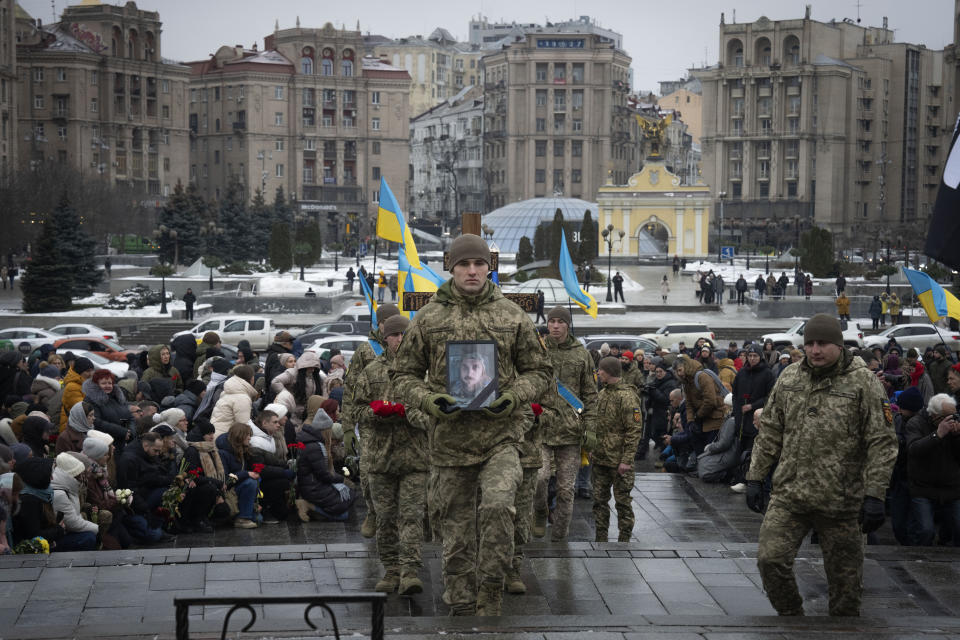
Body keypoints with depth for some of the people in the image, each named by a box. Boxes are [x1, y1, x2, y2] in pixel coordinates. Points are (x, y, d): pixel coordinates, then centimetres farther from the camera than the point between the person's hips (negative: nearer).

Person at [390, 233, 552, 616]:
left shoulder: (512, 316, 6)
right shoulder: (428, 318, 5)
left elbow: (539, 370, 12)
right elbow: (403, 375, 10)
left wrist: (514, 397, -8)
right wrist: (429, 401, -10)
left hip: (500, 436, -1)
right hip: (450, 439, 1)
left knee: (497, 506, -25)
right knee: (456, 535, 7)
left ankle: (490, 598, -11)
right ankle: (461, 609, 19)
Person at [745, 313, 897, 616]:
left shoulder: (864, 383, -6)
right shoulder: (789, 379, 8)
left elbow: (882, 443, -7)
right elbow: (769, 432, 15)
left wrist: (875, 496, -13)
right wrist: (755, 477, 10)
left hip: (841, 500, -3)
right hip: (788, 494, 3)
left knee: (844, 579, 5)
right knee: (770, 559, -9)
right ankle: (791, 617, 12)